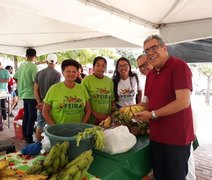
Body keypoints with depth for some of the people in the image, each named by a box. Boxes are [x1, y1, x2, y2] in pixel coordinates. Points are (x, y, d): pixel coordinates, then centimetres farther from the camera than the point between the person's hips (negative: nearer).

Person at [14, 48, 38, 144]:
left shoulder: (21, 65, 8)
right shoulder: (33, 66, -15)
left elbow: (15, 78, 16)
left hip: (23, 94, 8)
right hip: (31, 94, -8)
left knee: (26, 115, 17)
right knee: (32, 117, -2)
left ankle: (25, 135, 28)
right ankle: (29, 139, 1)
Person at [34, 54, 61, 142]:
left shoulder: (38, 73, 3)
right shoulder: (57, 74, -11)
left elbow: (35, 90, 0)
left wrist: (39, 103, -2)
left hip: (41, 104, 5)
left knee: (39, 126, 16)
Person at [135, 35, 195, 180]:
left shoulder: (179, 66, -14)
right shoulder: (150, 74, 10)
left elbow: (183, 102, -23)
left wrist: (153, 115, -18)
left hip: (176, 138, -7)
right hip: (156, 137, 7)